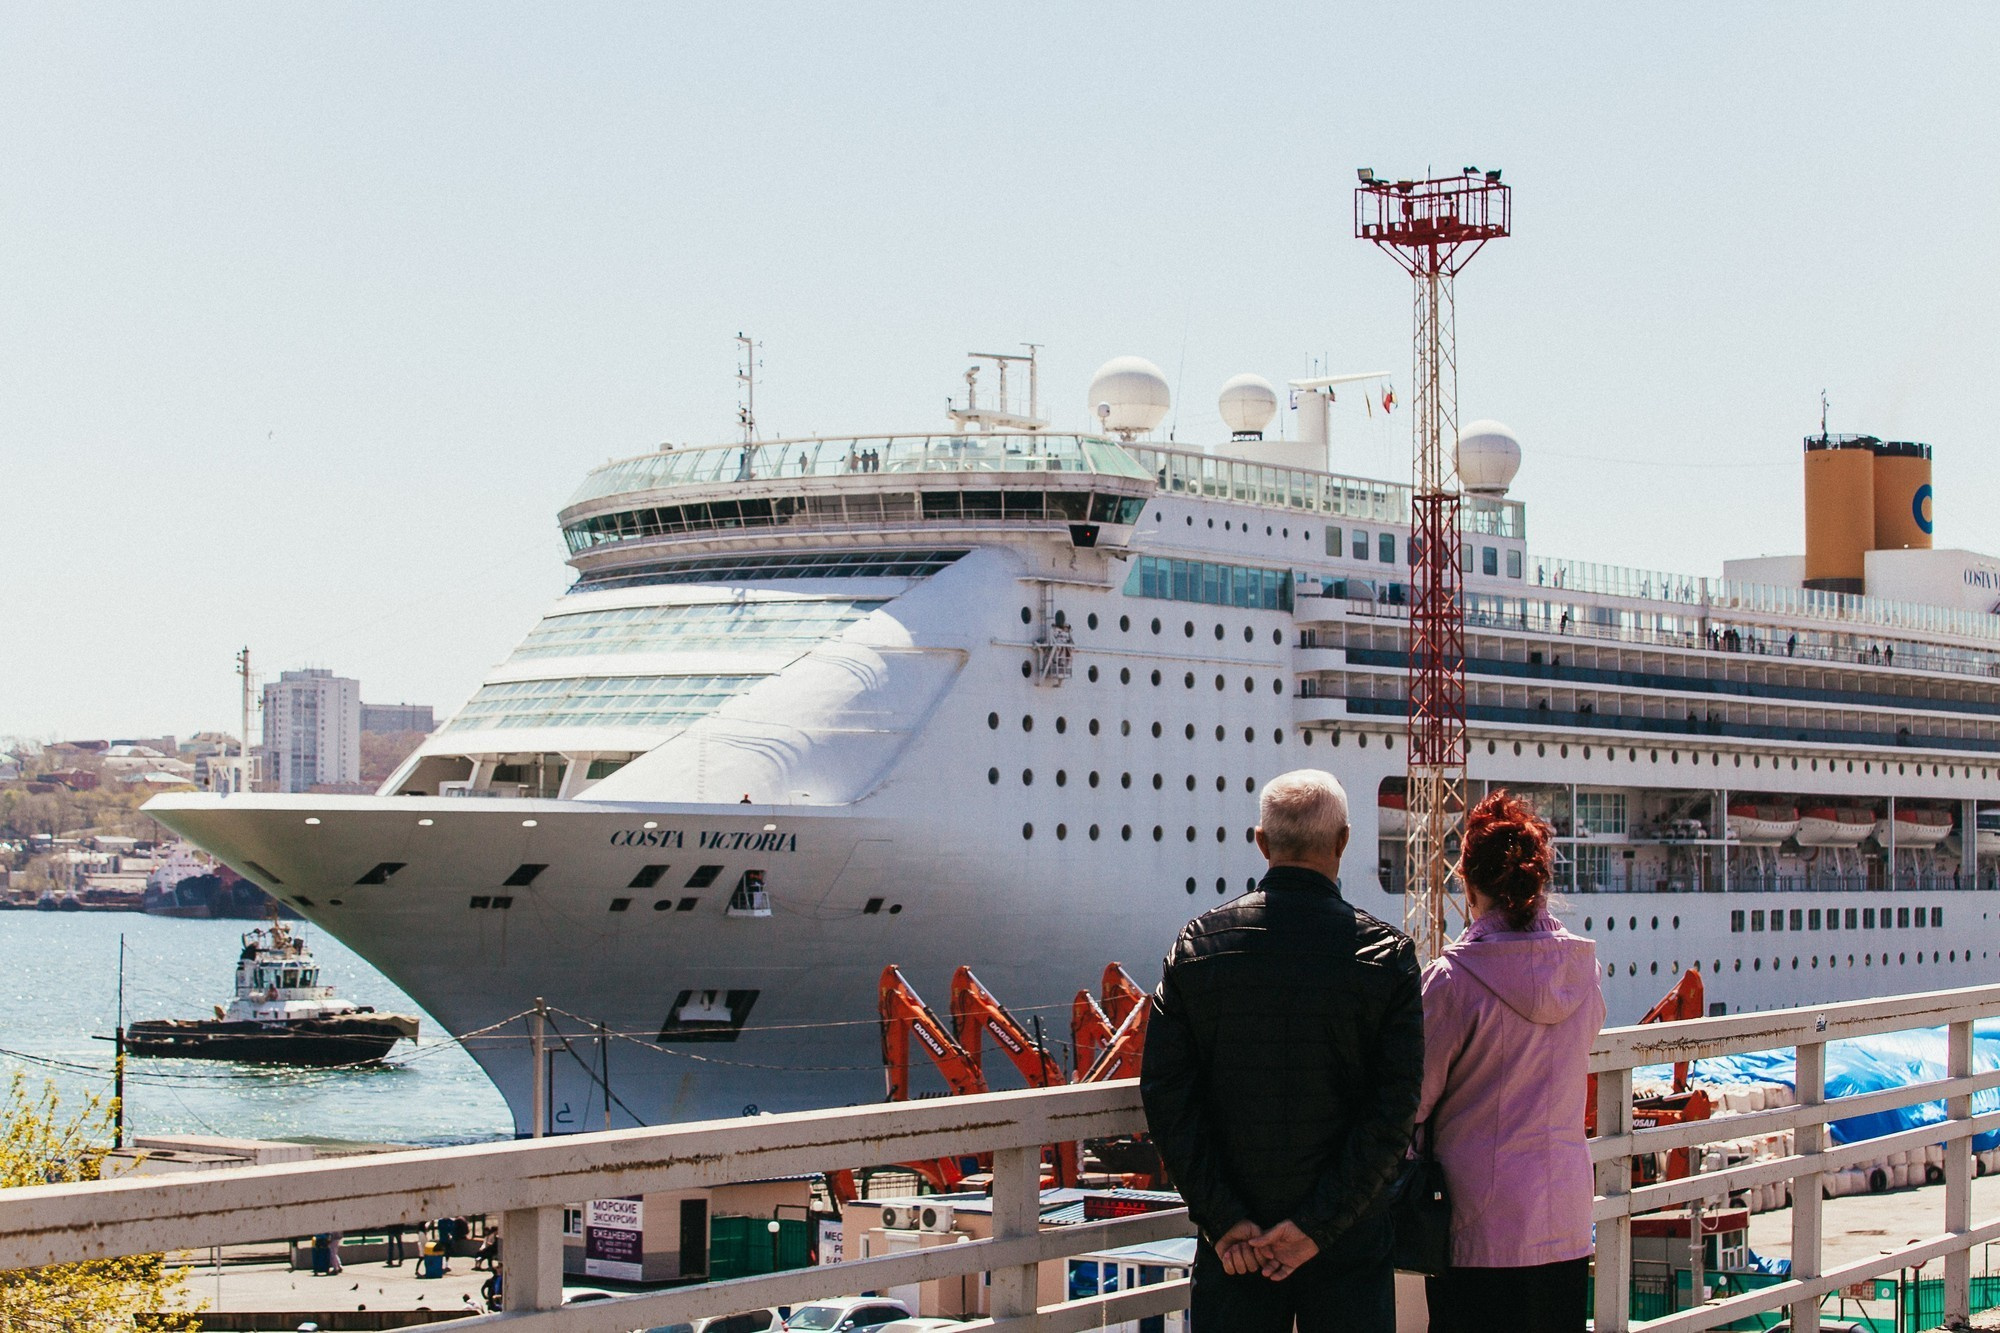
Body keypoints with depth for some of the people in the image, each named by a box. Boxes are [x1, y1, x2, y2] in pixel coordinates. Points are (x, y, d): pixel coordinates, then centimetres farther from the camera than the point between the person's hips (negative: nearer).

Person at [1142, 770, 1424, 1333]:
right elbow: (1394, 1109, -14)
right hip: (1348, 1244, -1)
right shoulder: (1385, 953, -7)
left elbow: (1165, 1094, -8)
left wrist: (1224, 1219, -9)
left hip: (1235, 1244, 2)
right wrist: (1317, 1224, -13)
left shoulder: (1199, 943, -3)